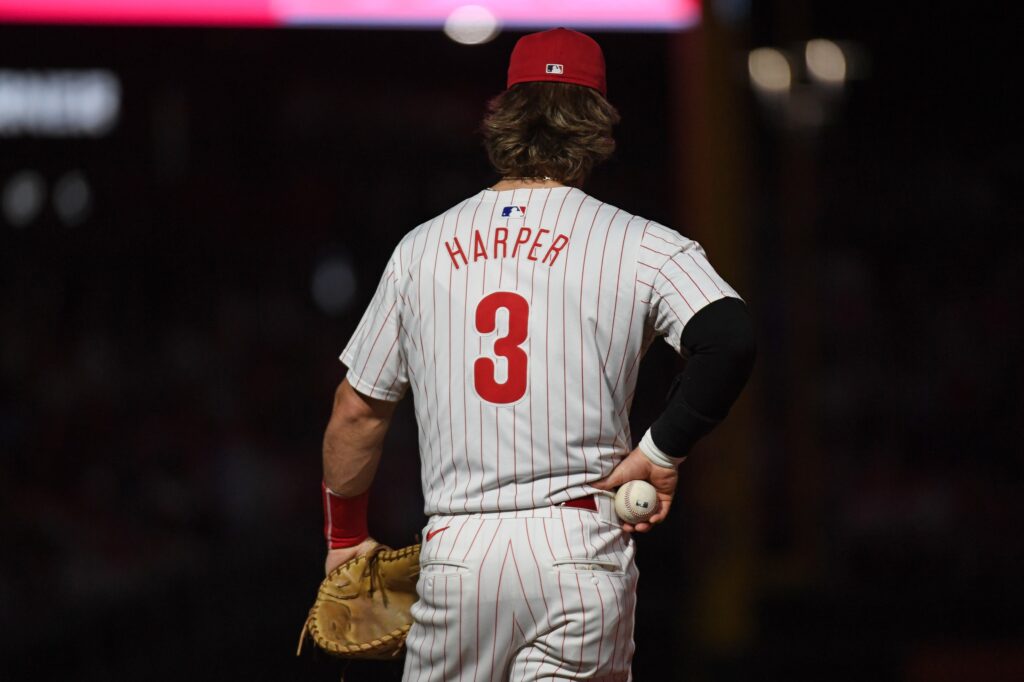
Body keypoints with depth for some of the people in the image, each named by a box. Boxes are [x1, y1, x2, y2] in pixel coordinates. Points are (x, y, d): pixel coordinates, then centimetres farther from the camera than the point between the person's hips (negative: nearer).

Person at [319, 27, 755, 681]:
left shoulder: (421, 248, 10)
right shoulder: (643, 246, 0)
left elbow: (357, 411, 16)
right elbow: (731, 337, -18)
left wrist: (346, 534, 29)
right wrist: (661, 453, -7)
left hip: (455, 552, 2)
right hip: (578, 548, -2)